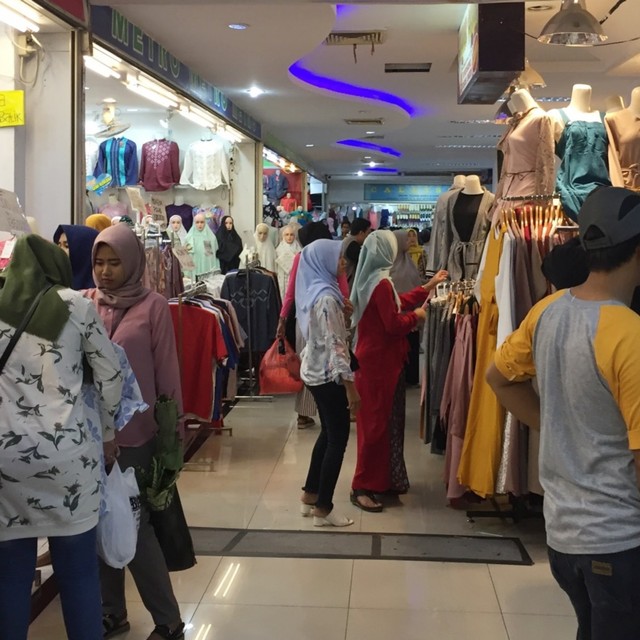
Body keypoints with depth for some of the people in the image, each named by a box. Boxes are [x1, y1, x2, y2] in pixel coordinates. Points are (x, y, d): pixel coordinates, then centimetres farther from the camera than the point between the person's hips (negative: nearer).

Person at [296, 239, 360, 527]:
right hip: (328, 374, -10)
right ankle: (323, 509, 7)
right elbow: (335, 345, -24)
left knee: (329, 432, 20)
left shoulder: (313, 290, 8)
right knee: (338, 437, 0)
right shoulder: (326, 296, -22)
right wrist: (350, 385, -22)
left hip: (314, 370, 10)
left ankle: (310, 496, 28)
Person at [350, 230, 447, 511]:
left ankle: (383, 479, 28)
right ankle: (362, 487, 1)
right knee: (376, 423, -5)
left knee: (384, 421, 17)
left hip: (376, 360, 10)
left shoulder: (371, 280, 12)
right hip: (379, 363, -10)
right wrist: (416, 316, -4)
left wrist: (429, 286, 26)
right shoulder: (381, 283, -21)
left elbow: (398, 303, 20)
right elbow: (394, 324, -23)